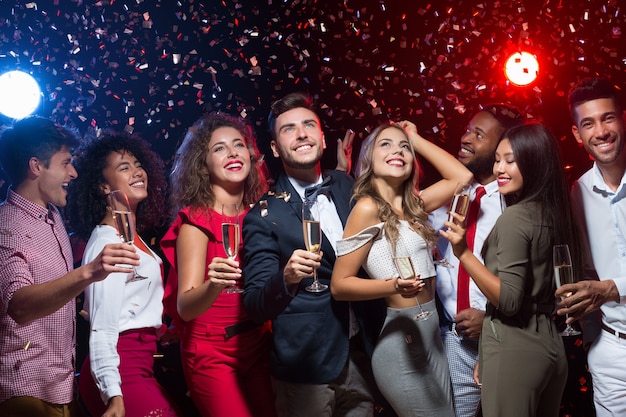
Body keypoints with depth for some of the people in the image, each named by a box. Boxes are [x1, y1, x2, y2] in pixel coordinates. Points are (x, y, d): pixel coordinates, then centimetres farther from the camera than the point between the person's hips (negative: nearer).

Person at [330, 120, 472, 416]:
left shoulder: (412, 205, 10)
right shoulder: (368, 207, -12)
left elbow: (462, 177, 10)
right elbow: (339, 285, -13)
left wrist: (415, 139, 10)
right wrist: (393, 286, -29)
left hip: (432, 332, 8)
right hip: (401, 339, -8)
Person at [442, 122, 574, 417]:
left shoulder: (514, 218, -16)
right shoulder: (553, 213, 9)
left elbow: (509, 301, -20)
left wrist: (463, 253, -22)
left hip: (513, 349, -8)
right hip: (549, 346, 8)